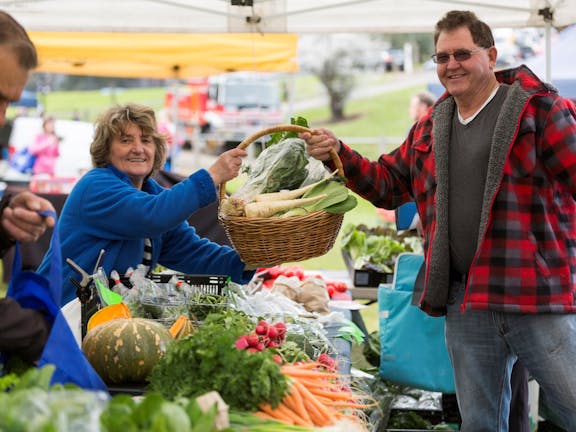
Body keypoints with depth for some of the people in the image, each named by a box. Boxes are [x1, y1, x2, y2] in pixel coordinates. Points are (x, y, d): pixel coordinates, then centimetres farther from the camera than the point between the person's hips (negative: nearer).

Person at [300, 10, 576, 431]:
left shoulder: (538, 107, -3)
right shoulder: (430, 129, 16)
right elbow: (386, 184, 23)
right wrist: (339, 155, 7)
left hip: (539, 299, -5)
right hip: (466, 304, 6)